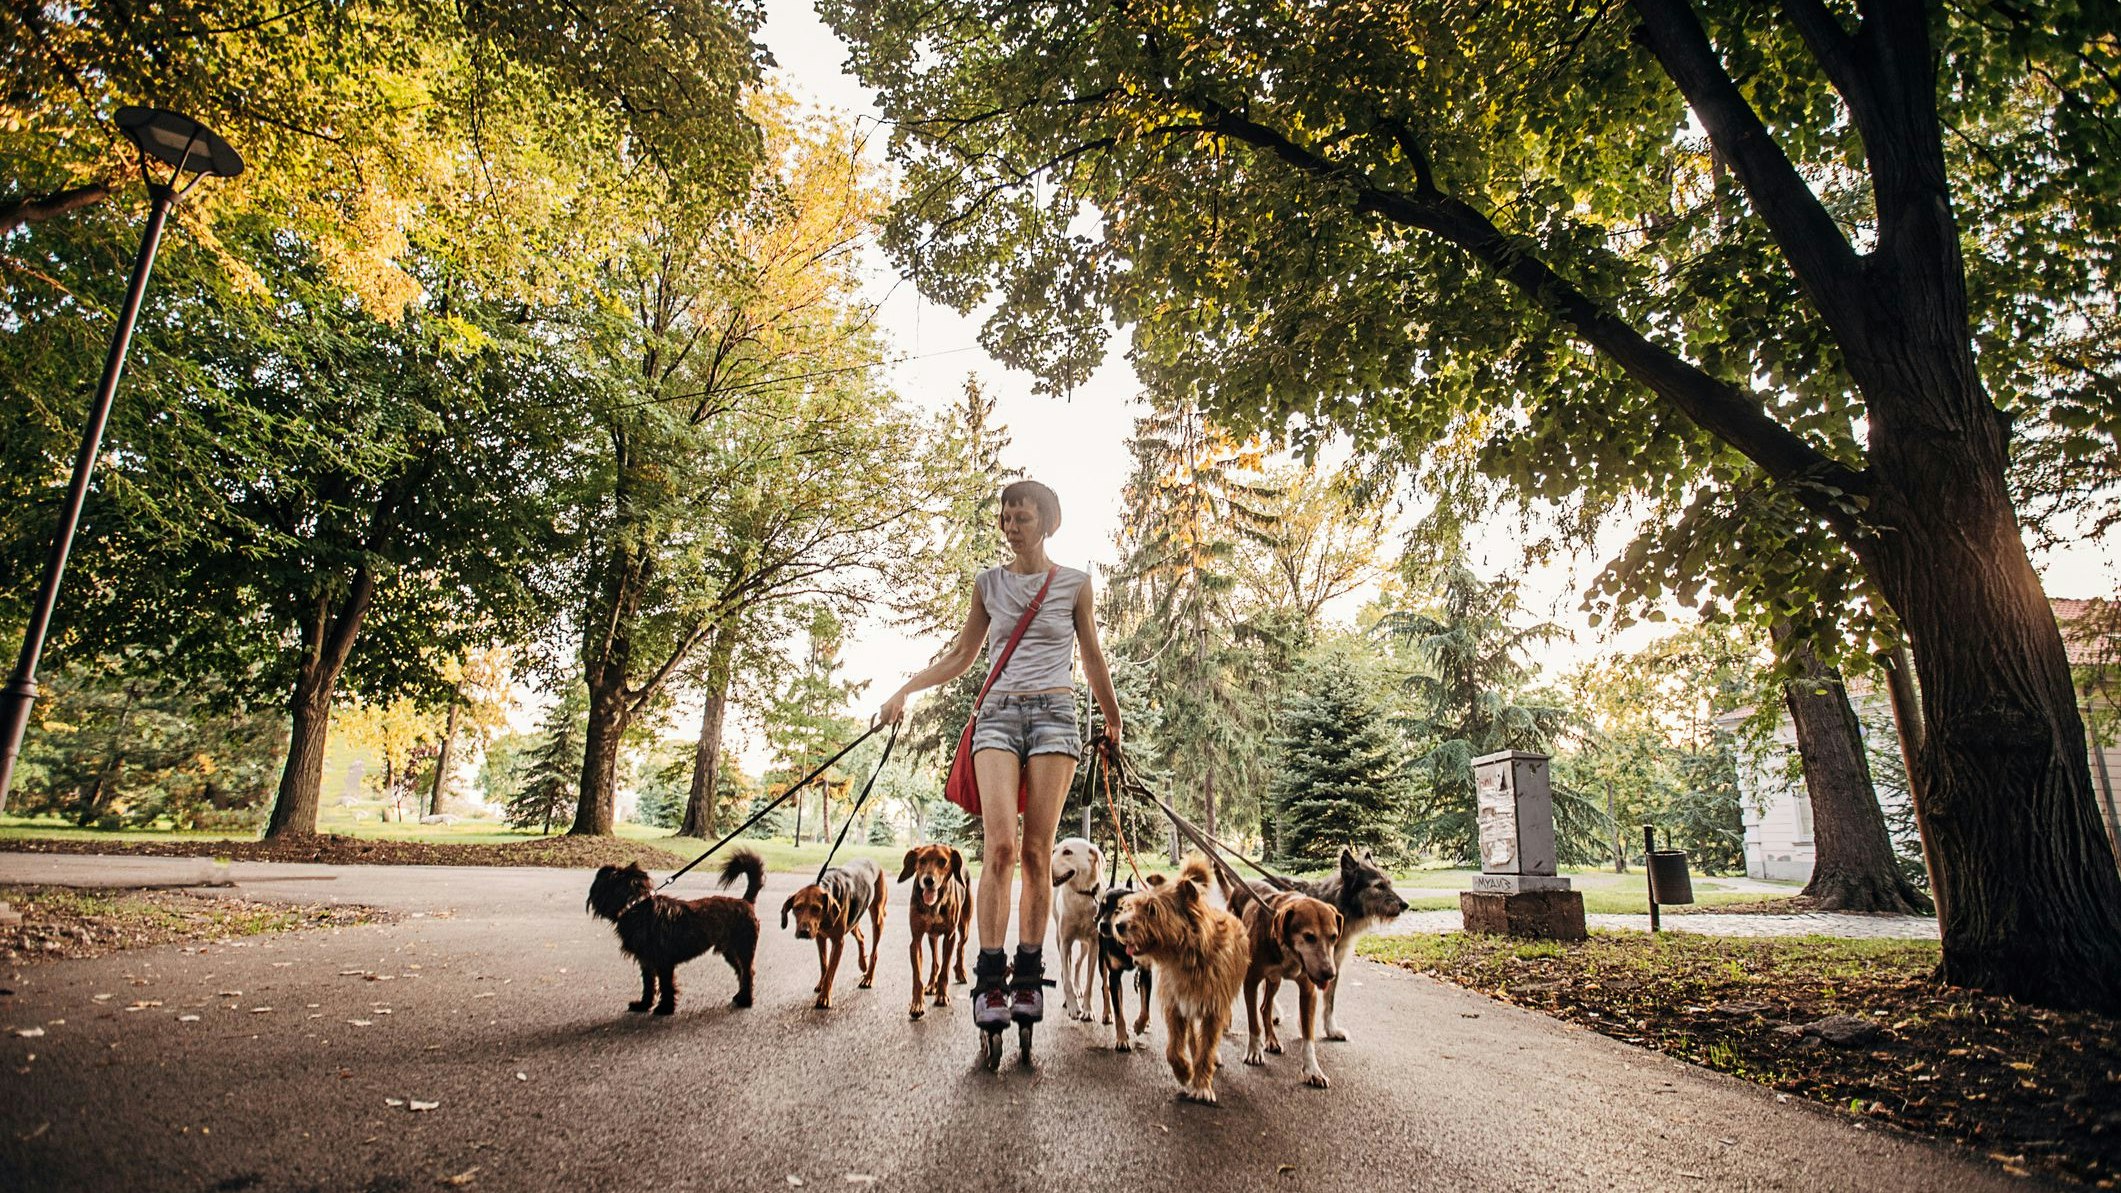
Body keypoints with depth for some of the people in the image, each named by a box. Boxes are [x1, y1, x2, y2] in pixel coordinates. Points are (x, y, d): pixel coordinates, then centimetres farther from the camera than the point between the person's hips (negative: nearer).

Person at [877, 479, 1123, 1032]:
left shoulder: (1074, 583, 7)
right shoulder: (988, 584, 12)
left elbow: (1093, 660, 16)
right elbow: (960, 658, 18)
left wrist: (1113, 719, 23)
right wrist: (905, 690, 7)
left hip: (1054, 715, -1)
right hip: (998, 715, 1)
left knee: (1036, 851, -5)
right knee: (1000, 844, -15)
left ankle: (1029, 976, 6)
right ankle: (990, 977, -8)